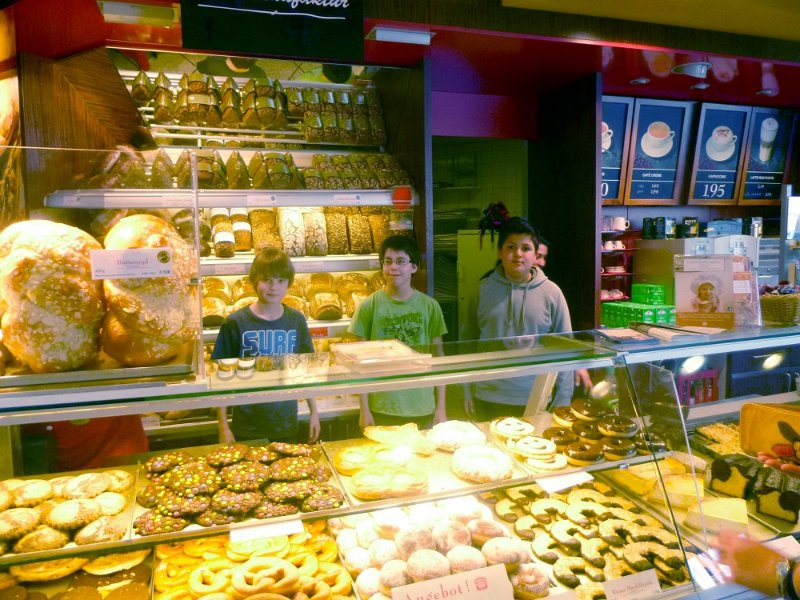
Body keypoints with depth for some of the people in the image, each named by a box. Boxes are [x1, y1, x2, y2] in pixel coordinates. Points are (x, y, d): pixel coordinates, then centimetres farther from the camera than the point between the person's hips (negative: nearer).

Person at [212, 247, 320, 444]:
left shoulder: (296, 320, -3)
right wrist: (223, 427, -6)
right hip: (246, 428, -2)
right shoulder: (235, 323, -11)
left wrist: (314, 412, 6)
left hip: (287, 425, 3)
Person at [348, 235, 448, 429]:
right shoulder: (369, 306, -5)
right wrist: (364, 410, -3)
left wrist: (441, 407, 2)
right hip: (382, 410, -1)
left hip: (423, 409, 1)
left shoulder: (430, 306, 0)